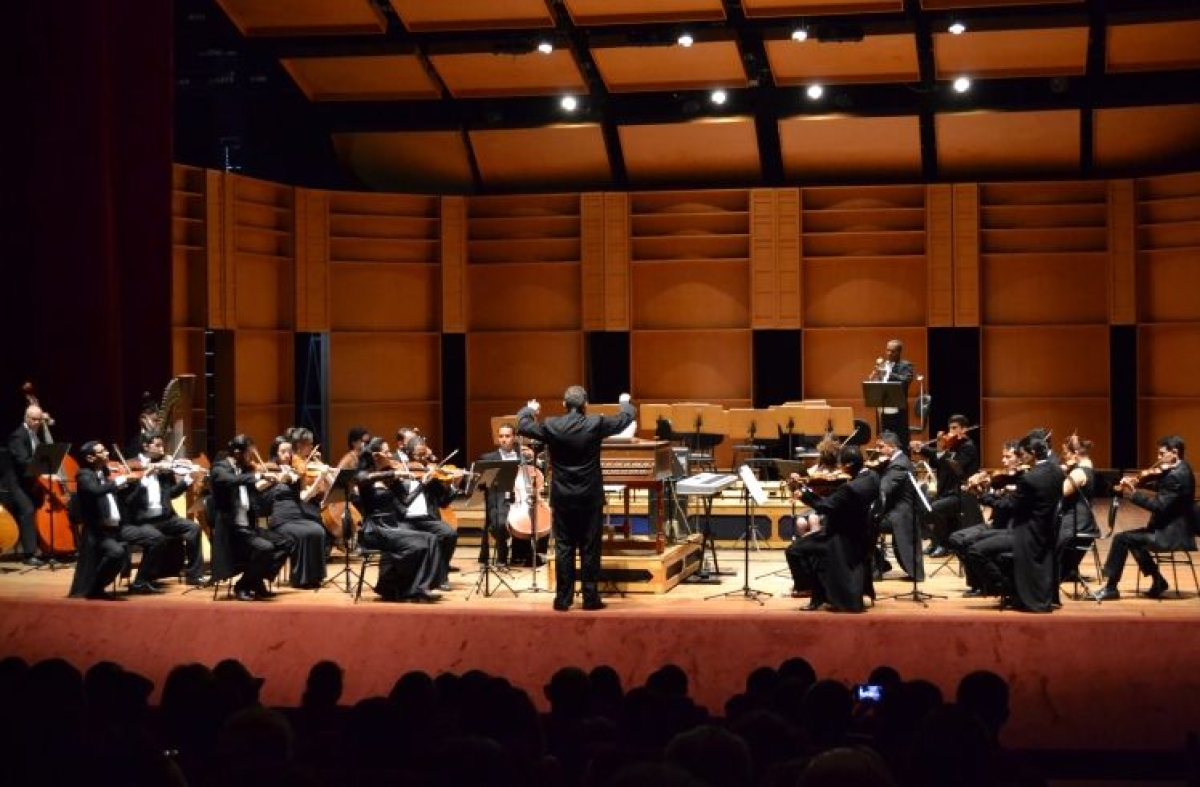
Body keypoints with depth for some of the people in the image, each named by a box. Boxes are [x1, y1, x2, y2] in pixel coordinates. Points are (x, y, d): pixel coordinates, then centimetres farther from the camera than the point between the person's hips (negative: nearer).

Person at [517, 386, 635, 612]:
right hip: (590, 498, -1)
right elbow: (625, 418, 5)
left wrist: (529, 410, 29)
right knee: (590, 549, 4)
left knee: (563, 548, 6)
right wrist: (625, 402, 28)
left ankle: (563, 598, 6)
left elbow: (522, 427, 9)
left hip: (562, 498, 1)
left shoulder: (550, 426, -7)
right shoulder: (595, 424, -9)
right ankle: (590, 598, 6)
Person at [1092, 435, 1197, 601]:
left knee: (1122, 539, -11)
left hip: (1173, 533, -11)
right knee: (1132, 538, 21)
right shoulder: (1179, 469, 10)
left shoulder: (1177, 475, -21)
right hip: (1172, 528, 11)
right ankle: (1158, 581, 20)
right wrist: (1140, 477, -1)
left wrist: (1133, 494, -19)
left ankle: (1111, 588, -4)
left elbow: (1159, 506, -25)